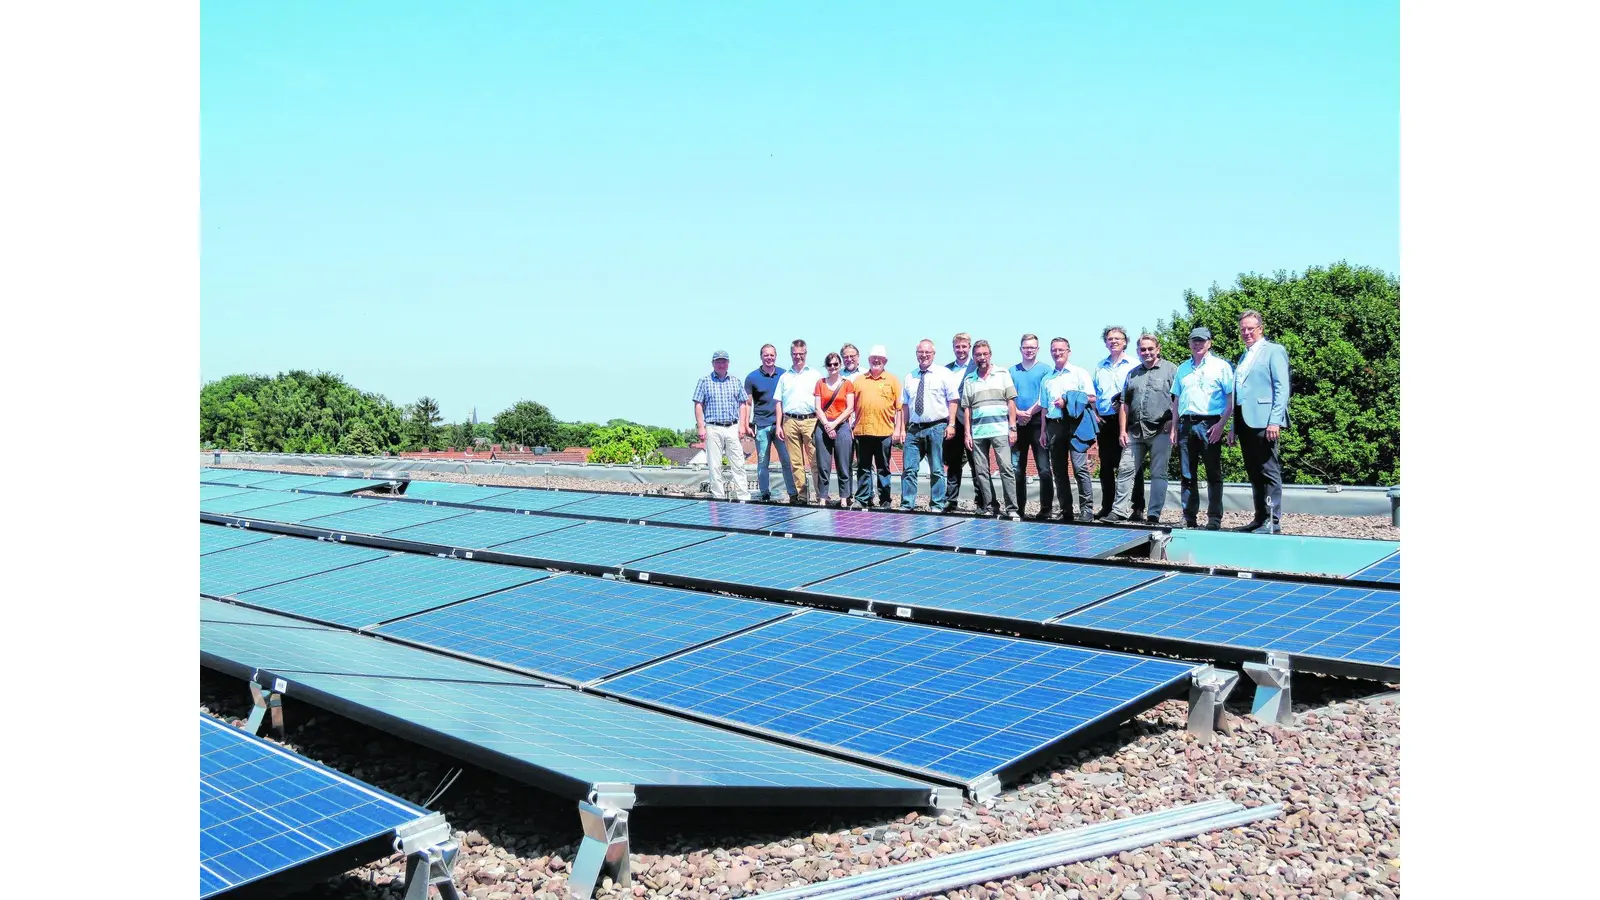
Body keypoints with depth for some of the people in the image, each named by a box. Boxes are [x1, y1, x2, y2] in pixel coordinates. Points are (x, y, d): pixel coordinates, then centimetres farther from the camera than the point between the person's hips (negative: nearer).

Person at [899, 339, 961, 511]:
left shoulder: (944, 374, 2)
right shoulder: (910, 377, 13)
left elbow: (952, 400, -2)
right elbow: (904, 405, 14)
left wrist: (951, 424, -10)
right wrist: (903, 429, 8)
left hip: (936, 428, -3)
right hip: (914, 429, 3)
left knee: (937, 470, 2)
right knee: (908, 469, -1)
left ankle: (937, 506, 7)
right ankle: (906, 504, 4)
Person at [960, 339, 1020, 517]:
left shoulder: (1002, 374, 7)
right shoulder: (969, 380, 13)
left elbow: (1011, 402, 4)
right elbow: (966, 408, 12)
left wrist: (1012, 428, -3)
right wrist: (967, 434, 5)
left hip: (1000, 430, -3)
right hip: (977, 433, 3)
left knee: (1006, 468, -10)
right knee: (981, 471, 3)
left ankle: (1011, 508, -9)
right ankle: (990, 507, 10)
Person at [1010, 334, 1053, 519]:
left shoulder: (1045, 370, 4)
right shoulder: (1012, 371, 14)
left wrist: (1029, 413, -12)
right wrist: (1018, 413, -9)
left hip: (1037, 422, -4)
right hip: (1017, 423, 4)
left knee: (1044, 468, -7)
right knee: (1017, 468, 6)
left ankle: (1046, 509, -6)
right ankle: (1018, 507, 12)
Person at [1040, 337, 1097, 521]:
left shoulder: (1080, 373, 5)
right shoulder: (1047, 378, 19)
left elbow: (1091, 398, -2)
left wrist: (1068, 401, -11)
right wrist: (1043, 431, 14)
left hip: (1074, 424, -5)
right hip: (1054, 425, 5)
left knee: (1080, 468, -12)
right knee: (1058, 471, 5)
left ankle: (1087, 509, -10)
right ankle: (1066, 511, 10)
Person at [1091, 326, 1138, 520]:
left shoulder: (1133, 365, 2)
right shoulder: (1100, 367, 16)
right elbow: (1093, 395, 20)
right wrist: (1095, 414, 8)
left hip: (1127, 420, -4)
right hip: (1105, 422, 5)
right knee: (1106, 466, 7)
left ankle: (1137, 507, 1)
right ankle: (1106, 507, 14)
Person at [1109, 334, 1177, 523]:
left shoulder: (1170, 369, 2)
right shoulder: (1132, 374, 17)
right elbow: (1124, 404, 16)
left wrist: (1173, 422, -12)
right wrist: (1122, 431, 9)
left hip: (1161, 431, -5)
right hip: (1135, 430, 5)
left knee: (1158, 474, 0)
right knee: (1125, 470, 1)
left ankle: (1154, 515, 5)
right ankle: (1119, 511, 5)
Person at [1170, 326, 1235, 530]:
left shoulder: (1221, 366, 2)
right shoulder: (1183, 368, 17)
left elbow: (1231, 399, -2)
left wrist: (1221, 424, -12)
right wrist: (1174, 427, 12)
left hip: (1209, 424, -5)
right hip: (1186, 424, 5)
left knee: (1213, 473, -1)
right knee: (1187, 474, 5)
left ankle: (1214, 519, 2)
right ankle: (1189, 518, 10)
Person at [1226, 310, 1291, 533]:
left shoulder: (1274, 351, 0)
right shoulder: (1244, 357, 23)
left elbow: (1282, 388, -9)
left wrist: (1275, 421, -18)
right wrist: (1234, 427, 18)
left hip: (1263, 422, -8)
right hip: (1245, 423, 8)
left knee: (1269, 471, -7)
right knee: (1254, 473, 9)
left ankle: (1272, 521, -6)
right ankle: (1259, 518, 14)